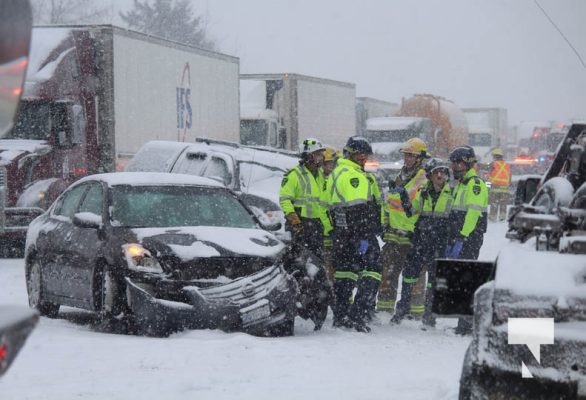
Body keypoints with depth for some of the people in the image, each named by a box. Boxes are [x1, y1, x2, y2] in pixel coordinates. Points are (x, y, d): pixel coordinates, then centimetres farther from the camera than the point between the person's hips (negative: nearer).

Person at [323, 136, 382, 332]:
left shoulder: (334, 175, 17)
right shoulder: (354, 175, -13)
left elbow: (328, 205, 20)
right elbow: (358, 209, -20)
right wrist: (363, 238, -23)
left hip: (340, 233, 9)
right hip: (358, 231, -9)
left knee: (344, 272, 13)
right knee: (372, 271, -6)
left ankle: (340, 316, 15)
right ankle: (358, 315, -15)